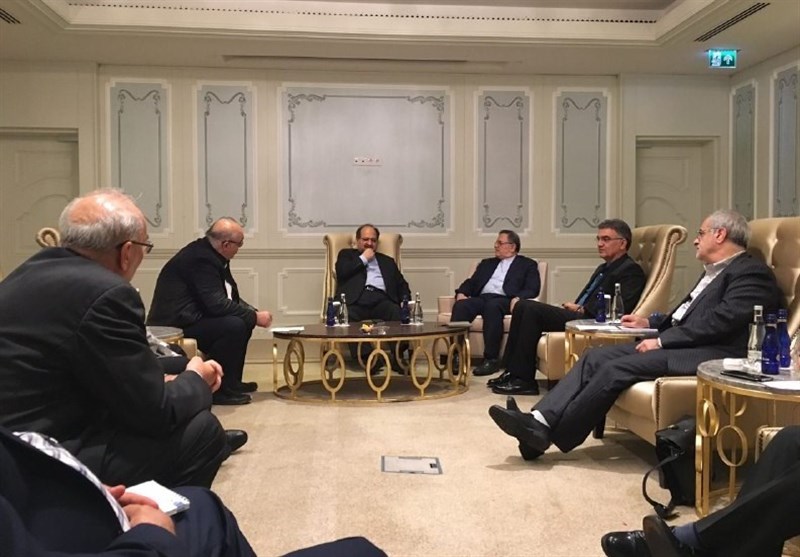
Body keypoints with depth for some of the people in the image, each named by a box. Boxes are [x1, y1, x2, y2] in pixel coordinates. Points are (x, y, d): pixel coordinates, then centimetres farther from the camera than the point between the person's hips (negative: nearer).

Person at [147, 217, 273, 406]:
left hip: (188, 318, 11)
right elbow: (217, 304, -27)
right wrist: (254, 317, -17)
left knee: (243, 321, 10)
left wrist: (254, 312, 1)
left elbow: (230, 296, 15)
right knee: (234, 325, -25)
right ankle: (219, 388, -13)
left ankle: (231, 381, 17)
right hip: (174, 326, -11)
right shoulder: (200, 258, -23)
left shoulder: (208, 253, 9)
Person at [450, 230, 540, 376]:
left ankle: (491, 359, -36)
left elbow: (532, 289, 2)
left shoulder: (527, 264, 17)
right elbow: (471, 282, 22)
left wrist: (518, 298, -18)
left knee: (492, 306, -39)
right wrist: (461, 292, -1)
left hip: (504, 300, -4)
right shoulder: (486, 263, 32)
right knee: (460, 305, -29)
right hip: (481, 298, 4)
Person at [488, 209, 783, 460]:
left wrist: (662, 340, -18)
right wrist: (650, 323, 18)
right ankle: (540, 420, -20)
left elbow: (721, 320, -19)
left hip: (710, 354, -10)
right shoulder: (716, 270, 25)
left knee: (615, 369, -24)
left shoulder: (751, 272, -7)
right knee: (597, 356, -8)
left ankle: (549, 436, -16)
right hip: (678, 345, 10)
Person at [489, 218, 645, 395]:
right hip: (579, 315, 10)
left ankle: (524, 380, -19)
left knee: (532, 309, -23)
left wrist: (580, 309, -10)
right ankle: (512, 371, -6)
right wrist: (573, 306, 2)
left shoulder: (631, 271, -4)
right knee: (523, 306, -5)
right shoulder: (603, 268, 26)